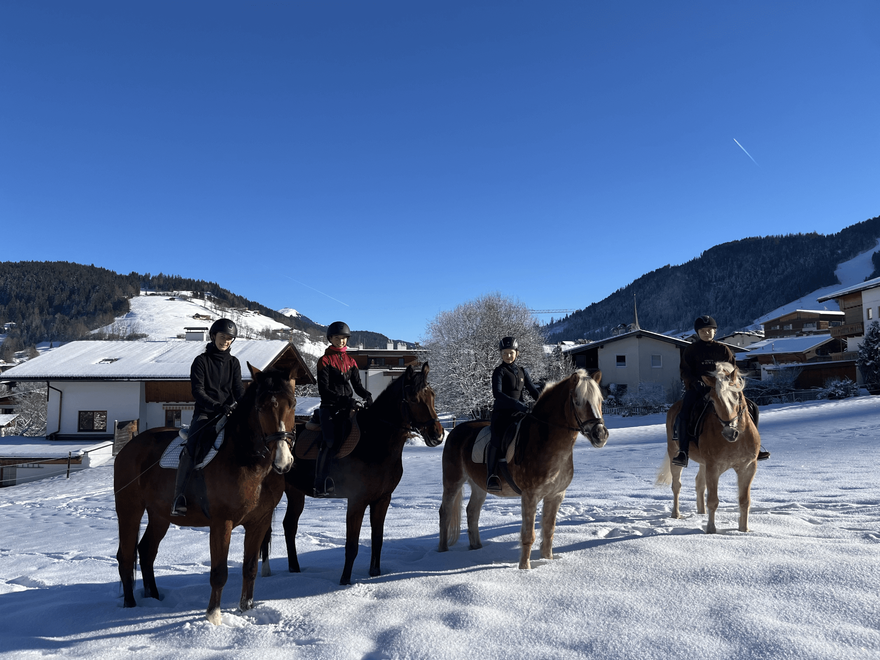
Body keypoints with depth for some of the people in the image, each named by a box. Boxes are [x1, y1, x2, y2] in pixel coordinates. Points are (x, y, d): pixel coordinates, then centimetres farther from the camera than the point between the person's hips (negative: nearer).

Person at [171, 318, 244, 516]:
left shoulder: (233, 362, 13)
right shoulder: (201, 361, 1)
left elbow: (238, 388, 3)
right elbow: (197, 391, -8)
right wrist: (217, 406, -23)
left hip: (228, 413, 3)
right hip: (204, 413, -3)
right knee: (192, 448, -23)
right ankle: (179, 499, -19)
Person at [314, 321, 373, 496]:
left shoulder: (350, 361, 15)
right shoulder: (325, 360, 0)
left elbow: (357, 384, 11)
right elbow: (323, 389, -8)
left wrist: (367, 395, -10)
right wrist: (341, 399, -21)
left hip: (347, 406, 5)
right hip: (329, 407, -5)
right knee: (329, 442, -15)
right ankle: (321, 486, -10)